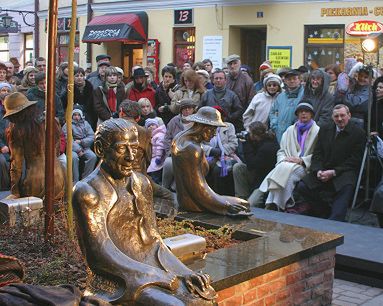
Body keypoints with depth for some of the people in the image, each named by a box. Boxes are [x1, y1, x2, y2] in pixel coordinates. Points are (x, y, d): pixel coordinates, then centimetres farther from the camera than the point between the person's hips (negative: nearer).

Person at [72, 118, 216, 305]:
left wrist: (184, 272, -3)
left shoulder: (141, 183, 11)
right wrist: (159, 276, -19)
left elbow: (153, 238, 12)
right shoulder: (88, 192, -10)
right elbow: (102, 254, -16)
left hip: (153, 265, 6)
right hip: (121, 278, -6)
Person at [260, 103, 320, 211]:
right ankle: (270, 205, -40)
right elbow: (281, 150, 21)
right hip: (287, 164, 4)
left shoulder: (317, 131, 7)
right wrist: (284, 159, -2)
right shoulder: (290, 130, 25)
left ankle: (276, 205, -37)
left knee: (287, 170, -34)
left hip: (305, 166, -3)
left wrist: (301, 160, -12)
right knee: (281, 168, -32)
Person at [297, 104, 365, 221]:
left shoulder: (358, 133, -2)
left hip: (345, 172, -4)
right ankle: (326, 213, -5)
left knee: (346, 188, -37)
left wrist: (334, 172, -17)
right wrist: (318, 170, -11)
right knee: (302, 187, -16)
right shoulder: (325, 130, 14)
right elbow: (317, 154, 10)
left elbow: (354, 161, -7)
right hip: (323, 170, 5)